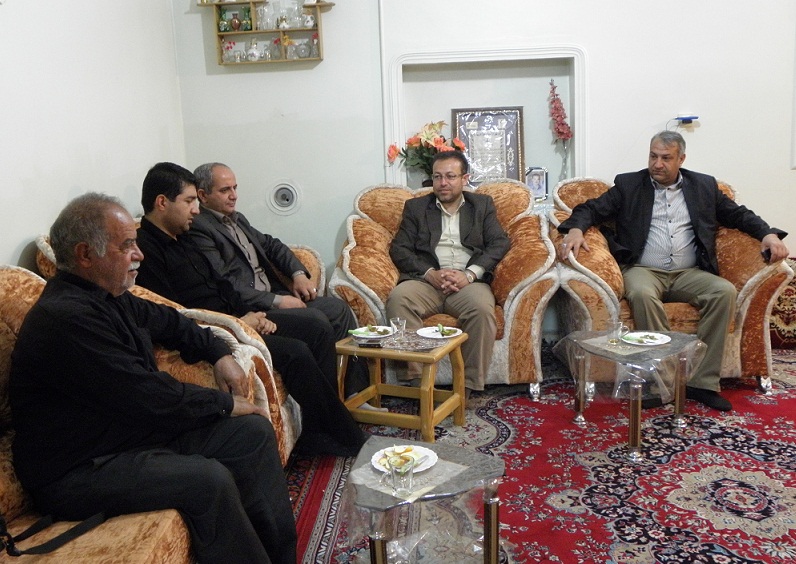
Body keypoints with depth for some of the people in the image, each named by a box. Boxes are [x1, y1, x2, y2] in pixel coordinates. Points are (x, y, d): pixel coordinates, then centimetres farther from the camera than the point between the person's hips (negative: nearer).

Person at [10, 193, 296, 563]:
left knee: (253, 430, 0)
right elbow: (150, 397, -25)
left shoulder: (106, 296, 6)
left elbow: (165, 320, 24)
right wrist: (224, 403, -11)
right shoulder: (67, 317, -25)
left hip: (140, 428, 10)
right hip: (80, 470, -10)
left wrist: (219, 354, 10)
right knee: (210, 480, -30)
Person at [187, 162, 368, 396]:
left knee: (339, 308, -1)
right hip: (246, 309, -9)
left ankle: (357, 392, 1)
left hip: (273, 294, 10)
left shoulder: (237, 219, 18)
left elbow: (270, 245, 25)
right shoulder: (198, 228, -11)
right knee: (316, 320, -25)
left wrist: (299, 273, 6)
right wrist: (277, 301, -18)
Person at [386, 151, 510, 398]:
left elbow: (499, 243, 7)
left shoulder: (482, 204, 20)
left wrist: (469, 274, -11)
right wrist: (430, 273, -10)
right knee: (397, 299, -32)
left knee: (482, 308, -34)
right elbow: (399, 249, 9)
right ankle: (418, 381, -30)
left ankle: (468, 385, -24)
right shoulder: (415, 207, 20)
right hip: (425, 280, 1)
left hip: (469, 281, 0)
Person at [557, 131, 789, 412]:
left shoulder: (704, 186, 16)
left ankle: (702, 381, -22)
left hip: (689, 274, 3)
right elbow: (592, 209, 5)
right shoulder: (628, 184, 10)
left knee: (725, 291, -26)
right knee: (642, 294, -36)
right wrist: (575, 228, -18)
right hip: (643, 270, -2)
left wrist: (768, 233, 0)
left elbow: (738, 214, 19)